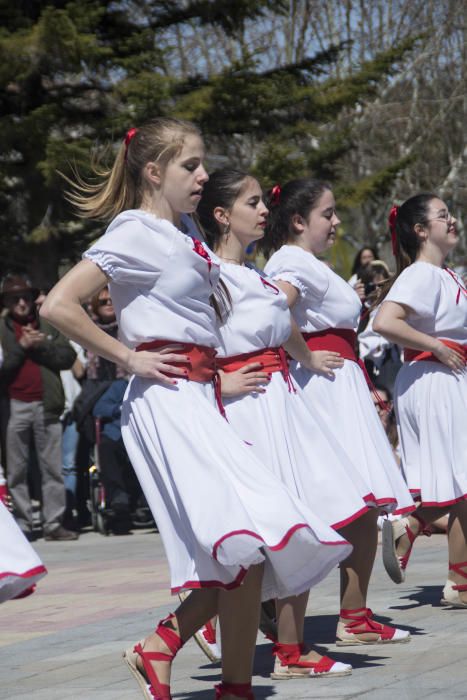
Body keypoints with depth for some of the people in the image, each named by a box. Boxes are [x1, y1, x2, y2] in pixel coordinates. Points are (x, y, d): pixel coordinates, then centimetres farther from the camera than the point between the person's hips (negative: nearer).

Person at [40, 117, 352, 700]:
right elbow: (58, 305, -18)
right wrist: (128, 357, -13)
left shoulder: (183, 238, 17)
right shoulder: (136, 233, -8)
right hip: (166, 397, -9)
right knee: (256, 533, -16)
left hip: (200, 398, 9)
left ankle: (161, 645, 11)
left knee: (244, 551, 3)